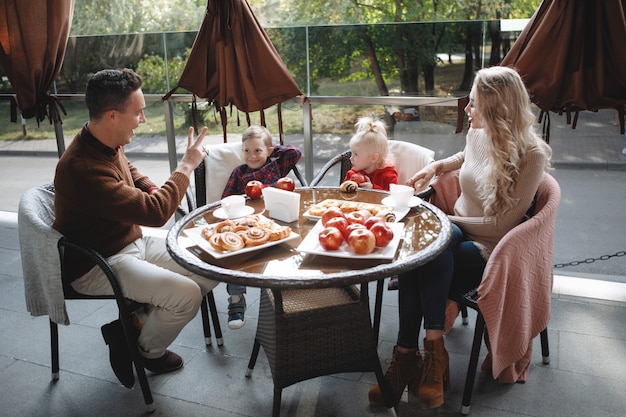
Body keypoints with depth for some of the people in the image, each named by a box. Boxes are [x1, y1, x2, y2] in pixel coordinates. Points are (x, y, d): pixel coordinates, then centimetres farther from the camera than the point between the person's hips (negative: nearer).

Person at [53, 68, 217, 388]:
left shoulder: (109, 145, 1)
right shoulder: (83, 168, -30)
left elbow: (131, 173, 26)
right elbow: (155, 213, -32)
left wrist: (154, 191, 5)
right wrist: (187, 166, -19)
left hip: (134, 243, 9)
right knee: (186, 295, -24)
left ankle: (134, 324, 9)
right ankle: (146, 350, 9)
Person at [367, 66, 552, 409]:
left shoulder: (531, 155, -15)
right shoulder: (478, 133, 3)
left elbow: (502, 224, -15)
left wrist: (448, 220, -13)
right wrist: (436, 166, 13)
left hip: (490, 252, -5)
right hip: (458, 232, 6)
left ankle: (424, 351, -31)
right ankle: (408, 355, -29)